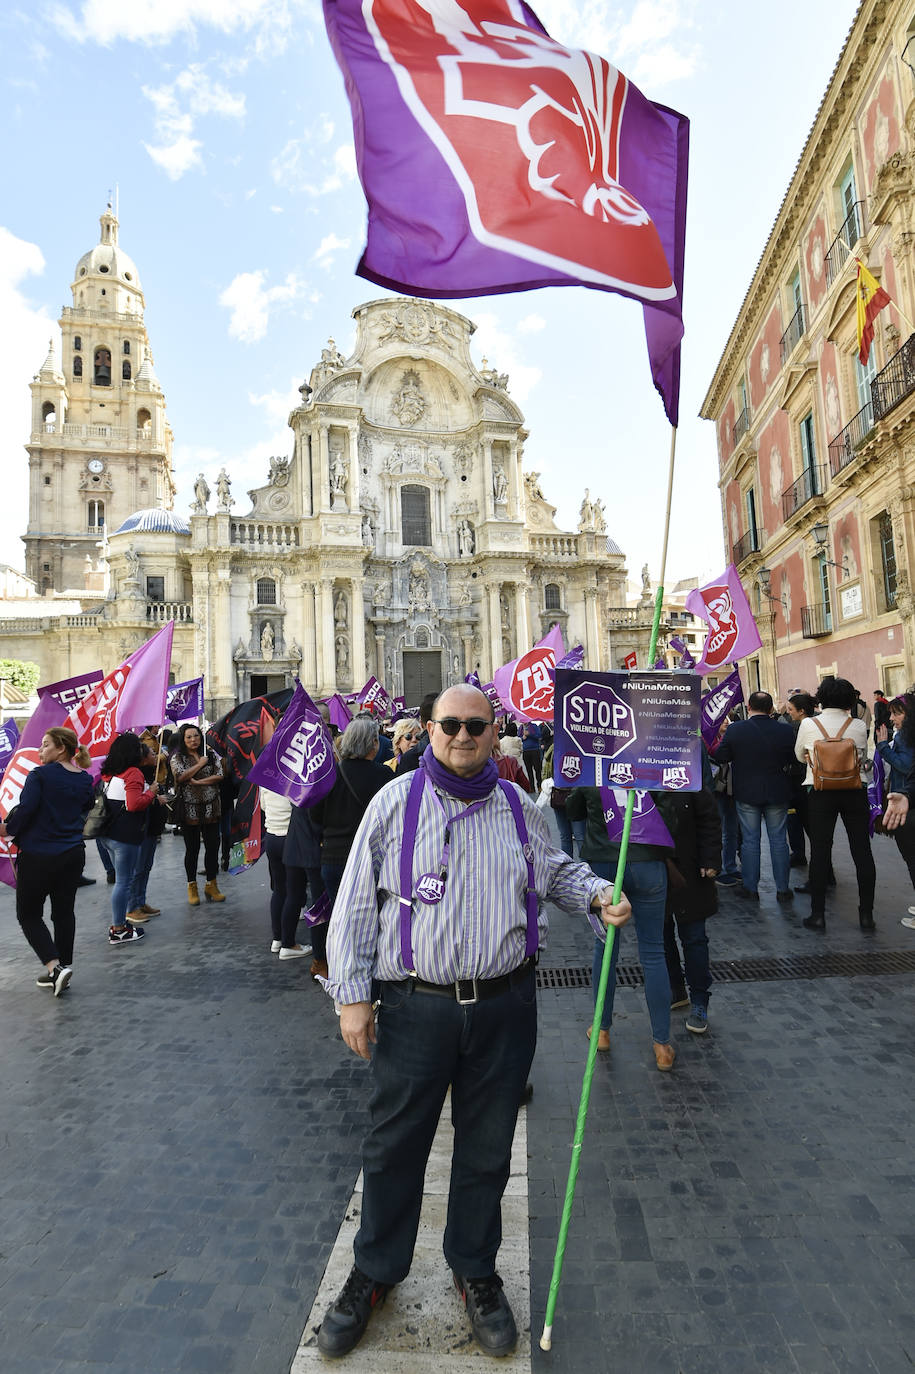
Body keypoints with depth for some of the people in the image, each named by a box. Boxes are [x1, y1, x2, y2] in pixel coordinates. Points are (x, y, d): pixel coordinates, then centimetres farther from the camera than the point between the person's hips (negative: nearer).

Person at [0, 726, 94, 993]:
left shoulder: (40, 775, -13)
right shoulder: (85, 780, 5)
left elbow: (25, 808, -18)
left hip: (37, 855, -5)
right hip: (73, 854, 6)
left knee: (29, 914, 8)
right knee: (64, 911, 14)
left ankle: (54, 966, -6)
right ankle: (62, 969, 22)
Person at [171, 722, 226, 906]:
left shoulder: (211, 755, 7)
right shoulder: (177, 758, 2)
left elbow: (219, 776, -5)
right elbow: (181, 776, -15)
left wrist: (197, 782, -12)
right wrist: (200, 764, -9)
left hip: (211, 808, 2)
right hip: (189, 809, -2)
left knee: (213, 846, 4)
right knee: (192, 849, 5)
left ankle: (211, 885, 18)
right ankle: (192, 887, 19)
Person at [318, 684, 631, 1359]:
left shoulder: (518, 808, 4)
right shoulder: (395, 803, -5)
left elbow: (556, 869, 19)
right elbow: (357, 903, -3)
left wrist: (597, 893, -1)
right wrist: (352, 993, -6)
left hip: (504, 1006, 2)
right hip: (415, 1007, -2)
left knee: (487, 1148, 17)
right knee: (394, 1145, 13)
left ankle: (476, 1272, 42)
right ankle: (375, 1271, 39)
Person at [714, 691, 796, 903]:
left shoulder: (735, 729, -12)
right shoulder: (784, 730, -8)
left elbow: (720, 757, -7)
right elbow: (792, 760, 2)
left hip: (746, 793, -1)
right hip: (777, 793, 1)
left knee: (750, 841, 8)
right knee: (778, 841, 10)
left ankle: (750, 888, 15)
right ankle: (782, 889, 18)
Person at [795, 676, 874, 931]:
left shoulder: (808, 724, -5)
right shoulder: (859, 725, -3)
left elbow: (801, 757, 10)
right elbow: (864, 758, 13)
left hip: (820, 793, -1)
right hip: (855, 792, 1)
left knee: (819, 851, 4)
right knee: (862, 851, 9)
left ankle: (818, 914, 8)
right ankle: (866, 914, 15)